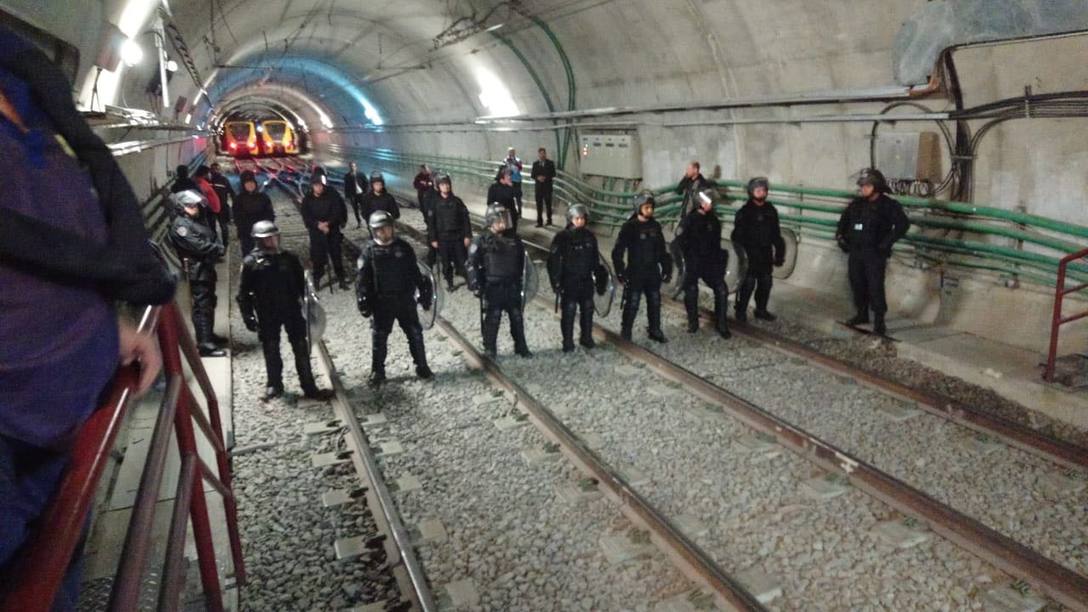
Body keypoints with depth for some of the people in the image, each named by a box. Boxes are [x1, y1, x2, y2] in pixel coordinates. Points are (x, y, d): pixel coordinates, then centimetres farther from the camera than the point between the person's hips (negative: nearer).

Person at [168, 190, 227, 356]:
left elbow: (213, 237, 14)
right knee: (202, 306, -11)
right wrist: (218, 249, -12)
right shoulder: (180, 224, -11)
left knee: (209, 303, 19)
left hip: (207, 268, 10)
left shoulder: (197, 221, 19)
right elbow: (197, 245, -20)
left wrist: (217, 248, -8)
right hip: (197, 270, -10)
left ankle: (209, 335, 33)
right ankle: (204, 344, -12)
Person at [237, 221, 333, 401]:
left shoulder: (289, 258, -1)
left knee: (301, 349, 5)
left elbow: (301, 284, 8)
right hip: (267, 315, -2)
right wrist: (248, 316, -9)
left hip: (292, 310, 2)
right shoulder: (251, 263, -8)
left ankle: (309, 387, 14)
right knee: (271, 351, 11)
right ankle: (274, 386, 30)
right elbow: (244, 293, -4)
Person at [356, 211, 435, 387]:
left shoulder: (403, 247, 1)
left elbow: (415, 272, 7)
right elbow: (363, 280, -3)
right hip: (382, 303, -1)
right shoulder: (369, 251, -4)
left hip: (405, 300, 2)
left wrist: (424, 292, 5)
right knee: (379, 337, 5)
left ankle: (422, 367, 21)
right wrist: (363, 301, -10)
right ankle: (377, 372, 18)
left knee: (415, 333, 7)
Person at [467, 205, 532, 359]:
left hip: (512, 286, 4)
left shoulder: (513, 239, 7)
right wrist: (475, 285, -11)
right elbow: (472, 264, -6)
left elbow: (521, 261, 17)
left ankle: (521, 347, 24)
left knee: (517, 318, 11)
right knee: (492, 320, 0)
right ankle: (490, 350, 12)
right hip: (492, 287, -4)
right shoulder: (482, 241, -6)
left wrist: (521, 281, 17)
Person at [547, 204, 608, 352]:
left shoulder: (589, 237, 7)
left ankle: (586, 337, 26)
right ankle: (568, 341, 6)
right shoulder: (562, 237, -8)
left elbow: (595, 260, 15)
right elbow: (553, 261, -8)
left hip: (586, 280, 5)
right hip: (569, 281, -5)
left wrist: (599, 278, 15)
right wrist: (556, 281, -12)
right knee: (569, 311, -4)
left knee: (588, 310, 11)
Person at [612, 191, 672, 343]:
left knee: (655, 303, 11)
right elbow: (618, 251, -9)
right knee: (632, 304, -2)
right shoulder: (629, 227, -9)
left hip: (653, 273, 5)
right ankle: (625, 333, 9)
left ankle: (655, 331, 24)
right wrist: (620, 272, -13)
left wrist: (667, 269, 11)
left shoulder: (655, 226, 6)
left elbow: (662, 250, 14)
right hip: (635, 273, -5)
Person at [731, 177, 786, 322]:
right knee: (748, 283, -5)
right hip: (750, 254, -5)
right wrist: (741, 252, -18)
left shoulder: (771, 210, 6)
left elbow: (776, 234, 12)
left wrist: (779, 253, 9)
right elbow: (737, 235, -10)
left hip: (766, 254, 5)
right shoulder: (744, 212, -9)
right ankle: (741, 310, 9)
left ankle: (761, 310, 26)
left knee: (766, 282, 11)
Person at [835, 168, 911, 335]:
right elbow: (844, 220, 27)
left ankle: (879, 321, -2)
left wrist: (887, 241, -17)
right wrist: (840, 235, 13)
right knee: (857, 284, 11)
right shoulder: (856, 204, 11)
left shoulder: (889, 205, -6)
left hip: (875, 254, -6)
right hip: (855, 252, 6)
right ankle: (862, 314, 28)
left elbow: (903, 224, -12)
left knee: (875, 287, -8)